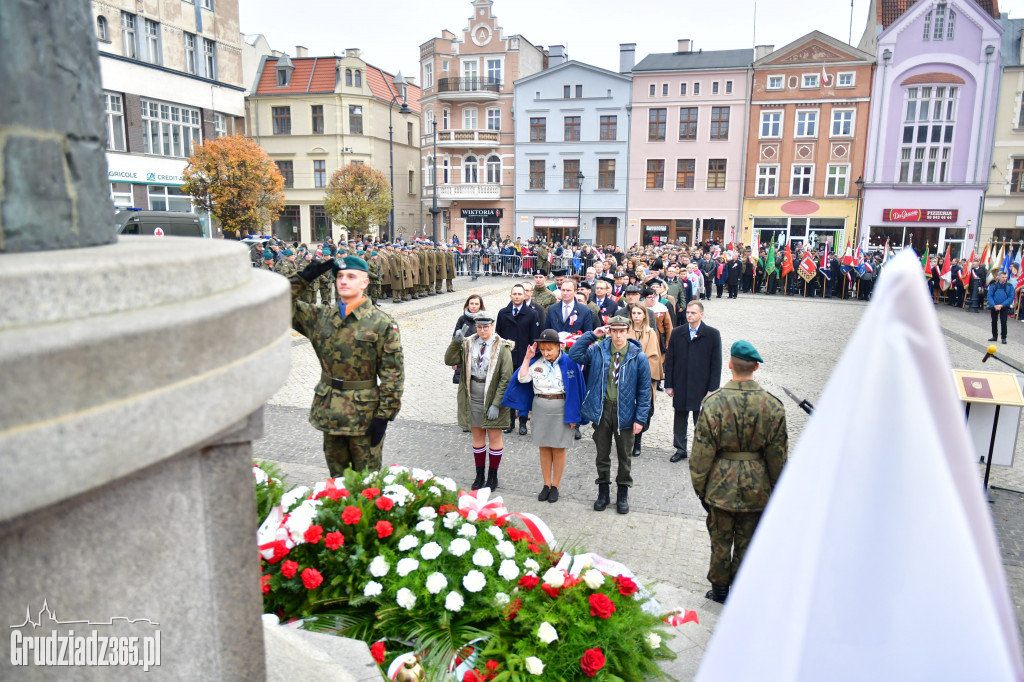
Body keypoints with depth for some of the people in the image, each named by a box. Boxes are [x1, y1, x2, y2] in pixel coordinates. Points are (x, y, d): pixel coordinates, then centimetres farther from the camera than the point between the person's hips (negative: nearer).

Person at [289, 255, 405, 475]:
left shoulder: (382, 323, -9)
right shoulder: (321, 316, 4)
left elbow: (393, 373, -10)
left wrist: (384, 416, -13)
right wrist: (304, 277, -6)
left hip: (364, 413, -4)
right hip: (329, 411, 5)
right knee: (337, 478, 18)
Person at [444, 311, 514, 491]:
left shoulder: (502, 347, -9)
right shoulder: (468, 344, 3)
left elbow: (506, 378, -12)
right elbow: (449, 361, -4)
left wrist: (496, 404, -16)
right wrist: (456, 342, -19)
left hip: (492, 400, -3)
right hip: (473, 400, 4)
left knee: (494, 437, 7)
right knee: (477, 436, 14)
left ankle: (492, 476, 21)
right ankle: (479, 475, 26)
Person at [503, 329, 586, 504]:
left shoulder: (569, 363, -8)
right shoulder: (536, 362, 2)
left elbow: (576, 390, -5)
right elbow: (522, 378, -8)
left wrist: (573, 415, -6)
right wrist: (527, 358, -7)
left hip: (561, 409, -3)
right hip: (540, 409, 3)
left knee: (558, 448, 4)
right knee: (544, 448, 10)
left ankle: (555, 486, 16)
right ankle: (546, 484, 21)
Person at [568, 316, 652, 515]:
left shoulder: (638, 357, -8)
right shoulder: (598, 351, -2)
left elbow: (644, 390, -5)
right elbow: (574, 355, -7)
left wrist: (640, 418, -9)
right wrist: (591, 335, -11)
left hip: (625, 412, -1)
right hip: (602, 409, 2)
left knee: (624, 455, 12)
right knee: (602, 454, 14)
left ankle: (623, 493, 28)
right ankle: (603, 490, 30)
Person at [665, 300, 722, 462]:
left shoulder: (712, 334, -4)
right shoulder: (677, 333, 3)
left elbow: (716, 364, -5)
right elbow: (669, 360, 4)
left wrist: (712, 389, -9)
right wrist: (669, 385, 0)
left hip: (701, 388, -2)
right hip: (680, 387, 3)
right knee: (679, 420, 13)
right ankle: (680, 449, 27)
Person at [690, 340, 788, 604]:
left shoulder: (713, 403, -16)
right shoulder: (773, 406, -10)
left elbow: (702, 453, -12)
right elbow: (778, 456, -2)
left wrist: (700, 487, 0)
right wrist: (775, 491, 11)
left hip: (721, 487, -1)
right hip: (757, 488, 2)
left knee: (720, 541, 15)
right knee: (747, 543, 17)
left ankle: (720, 589, 29)